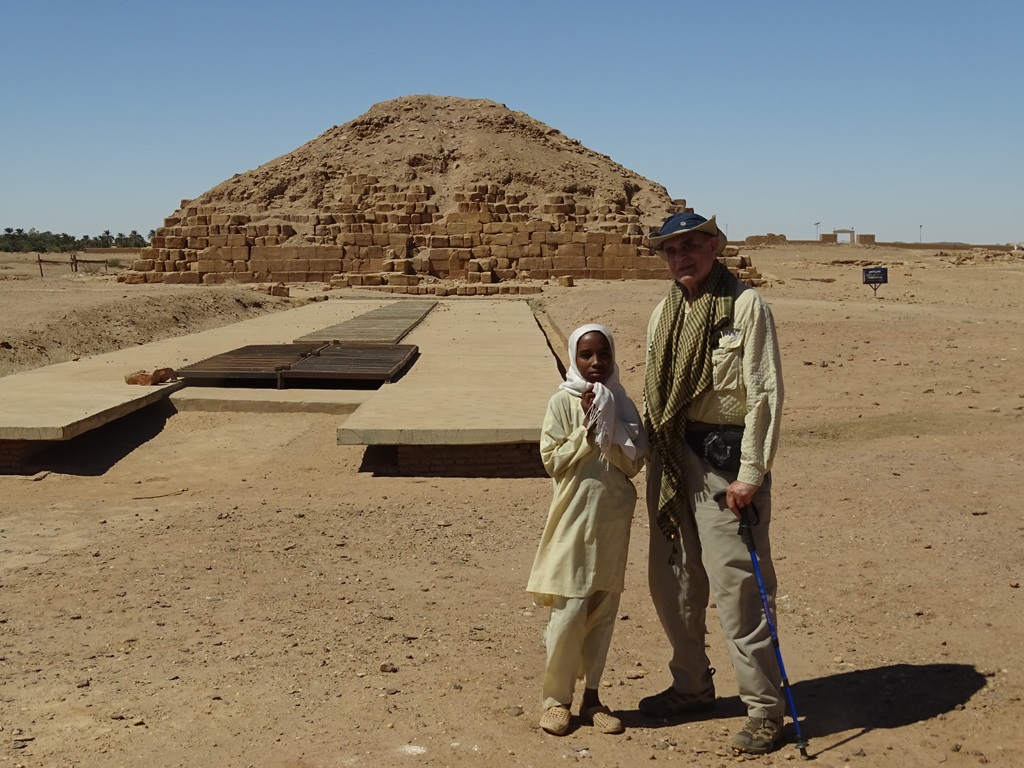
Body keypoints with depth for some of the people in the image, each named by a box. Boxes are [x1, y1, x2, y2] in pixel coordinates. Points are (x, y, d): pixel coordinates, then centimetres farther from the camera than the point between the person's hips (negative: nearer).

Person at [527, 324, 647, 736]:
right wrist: (588, 427, -13)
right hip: (575, 519, -4)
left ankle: (591, 696, 21)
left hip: (613, 519, 4)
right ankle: (555, 698, 13)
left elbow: (634, 462, -1)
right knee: (569, 612, -4)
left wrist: (608, 428, -12)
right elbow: (553, 460, -10)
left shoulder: (621, 403, 5)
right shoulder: (563, 402, -5)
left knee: (603, 610, 9)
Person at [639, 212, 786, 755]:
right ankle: (691, 685, 33)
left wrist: (750, 474, -14)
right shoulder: (664, 314, 13)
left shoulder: (745, 305, -9)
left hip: (725, 458, -7)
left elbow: (765, 394, -12)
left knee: (737, 586, -5)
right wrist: (655, 461, 13)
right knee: (671, 579, 14)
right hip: (672, 461, 7)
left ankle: (765, 709, 10)